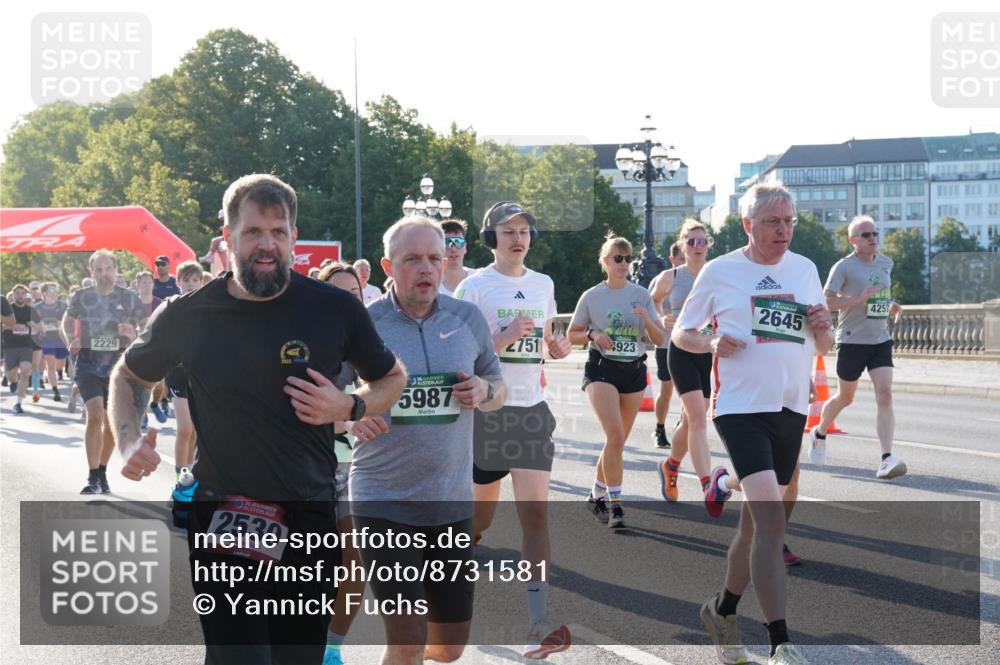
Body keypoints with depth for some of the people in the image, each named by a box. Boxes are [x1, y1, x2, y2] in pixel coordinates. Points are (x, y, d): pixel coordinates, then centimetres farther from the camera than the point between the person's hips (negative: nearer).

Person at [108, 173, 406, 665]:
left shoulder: (335, 309, -4)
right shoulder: (185, 316, -2)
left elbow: (391, 379, 11)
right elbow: (128, 376, 16)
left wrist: (349, 408, -10)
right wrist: (129, 441, -2)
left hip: (309, 523, 1)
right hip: (221, 521, -1)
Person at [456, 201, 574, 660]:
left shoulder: (543, 285, 9)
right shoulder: (474, 287, -6)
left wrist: (557, 347, -1)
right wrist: (503, 339, -22)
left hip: (531, 409, 3)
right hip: (486, 411, -3)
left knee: (535, 514, -8)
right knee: (480, 519, 9)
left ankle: (538, 624, -10)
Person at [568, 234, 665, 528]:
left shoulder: (642, 295, 5)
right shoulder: (591, 297, 0)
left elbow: (660, 339, 4)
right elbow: (572, 335, 7)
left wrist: (647, 320, -16)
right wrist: (593, 335, -12)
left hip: (634, 371, 3)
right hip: (601, 370, -3)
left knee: (619, 440, 9)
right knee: (615, 435, -20)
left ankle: (597, 495, 28)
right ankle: (615, 503, -14)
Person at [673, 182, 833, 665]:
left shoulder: (805, 269, 10)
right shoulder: (720, 271, -1)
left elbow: (824, 346, 18)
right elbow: (680, 333, 7)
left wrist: (823, 327, -5)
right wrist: (712, 343, -13)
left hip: (791, 410, 5)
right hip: (741, 408, -5)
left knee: (757, 520, 14)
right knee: (772, 520, -17)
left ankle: (722, 611, 33)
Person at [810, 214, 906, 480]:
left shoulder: (886, 263, 11)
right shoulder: (844, 266, -8)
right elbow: (826, 300, -14)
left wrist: (891, 306, 7)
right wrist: (858, 299, -24)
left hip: (881, 340, 4)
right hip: (852, 341, -4)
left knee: (885, 395, -12)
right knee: (845, 397, 10)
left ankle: (886, 459, -17)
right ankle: (819, 433, 40)